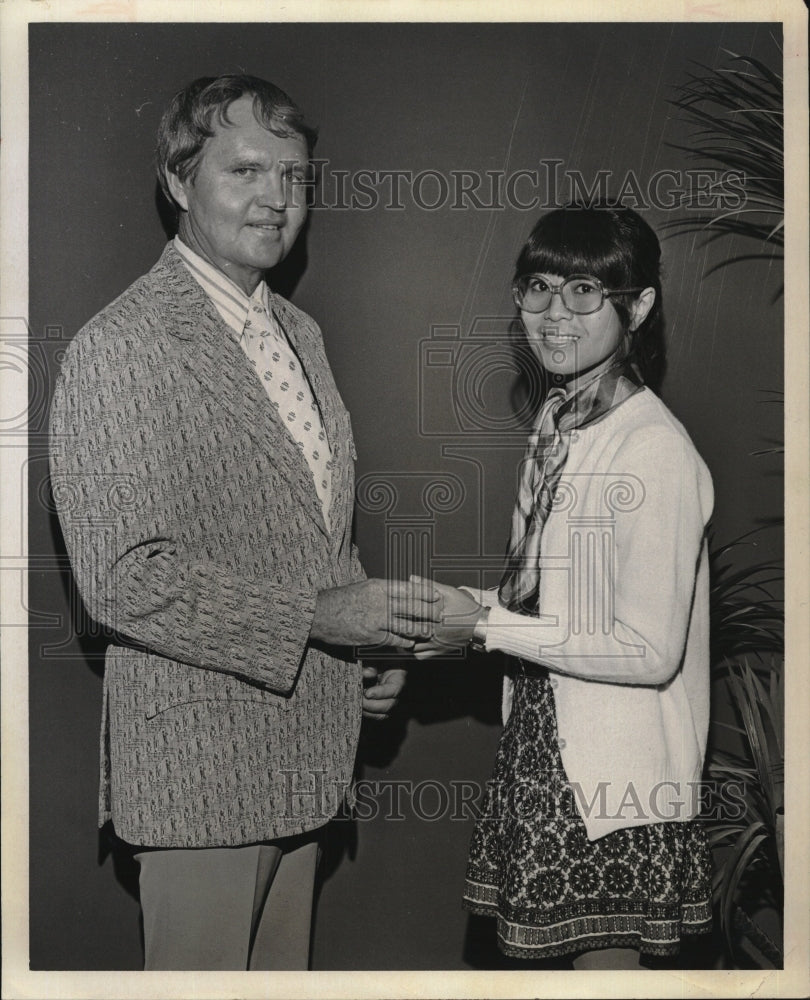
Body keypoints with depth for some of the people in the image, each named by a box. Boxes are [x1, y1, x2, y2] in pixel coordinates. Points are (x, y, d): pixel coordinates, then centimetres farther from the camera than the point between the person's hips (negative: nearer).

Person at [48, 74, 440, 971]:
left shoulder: (300, 332, 13)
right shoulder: (117, 350, -16)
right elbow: (123, 578, -21)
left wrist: (367, 640, 6)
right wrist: (315, 618, -23)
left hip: (304, 737, 8)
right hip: (199, 751, -8)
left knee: (284, 966, 19)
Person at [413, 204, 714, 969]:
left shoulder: (655, 451, -19)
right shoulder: (558, 425, 6)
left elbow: (648, 651, -21)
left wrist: (486, 625, -19)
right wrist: (460, 609, -4)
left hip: (618, 769, -7)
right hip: (546, 744, 8)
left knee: (603, 958, 5)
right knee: (565, 956, 17)